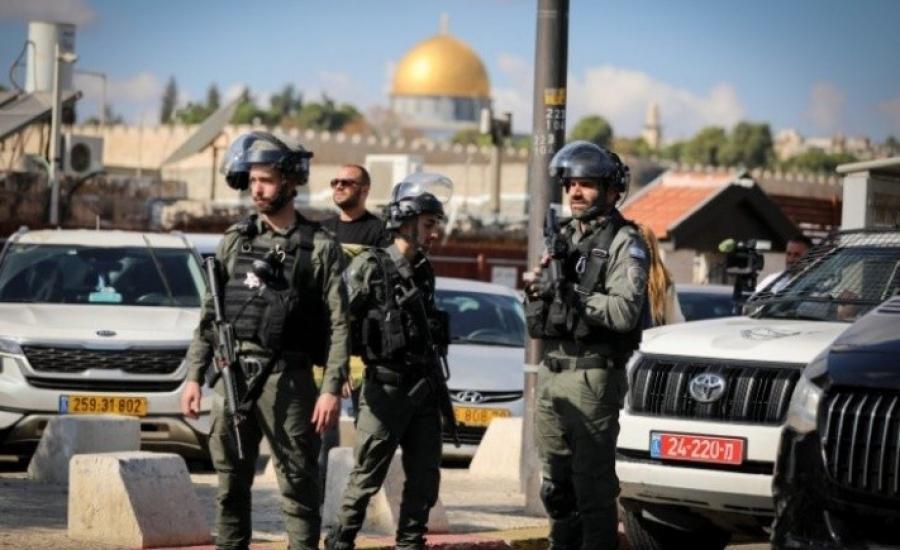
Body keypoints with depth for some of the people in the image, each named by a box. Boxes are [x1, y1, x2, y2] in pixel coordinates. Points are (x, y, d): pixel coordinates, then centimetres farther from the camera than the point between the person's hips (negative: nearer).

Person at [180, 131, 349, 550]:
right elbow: (208, 315, 14)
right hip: (233, 376, 4)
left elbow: (339, 325, -4)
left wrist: (332, 389, -12)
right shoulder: (235, 241, 11)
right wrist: (194, 376, 7)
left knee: (299, 487, -2)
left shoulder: (319, 248, 0)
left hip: (287, 378, -4)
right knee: (231, 486, 7)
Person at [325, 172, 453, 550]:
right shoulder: (370, 267, -9)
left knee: (425, 479, 8)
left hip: (424, 388, 7)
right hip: (386, 387, -7)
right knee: (366, 478, -3)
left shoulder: (423, 271, 13)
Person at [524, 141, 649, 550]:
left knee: (593, 484, -8)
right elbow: (535, 317, 22)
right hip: (551, 373, 8)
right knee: (556, 483, 14)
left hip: (593, 375, -8)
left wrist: (570, 292, -17)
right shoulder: (563, 238, 18)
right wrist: (536, 289, 1)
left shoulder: (624, 244, -6)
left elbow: (626, 312, -20)